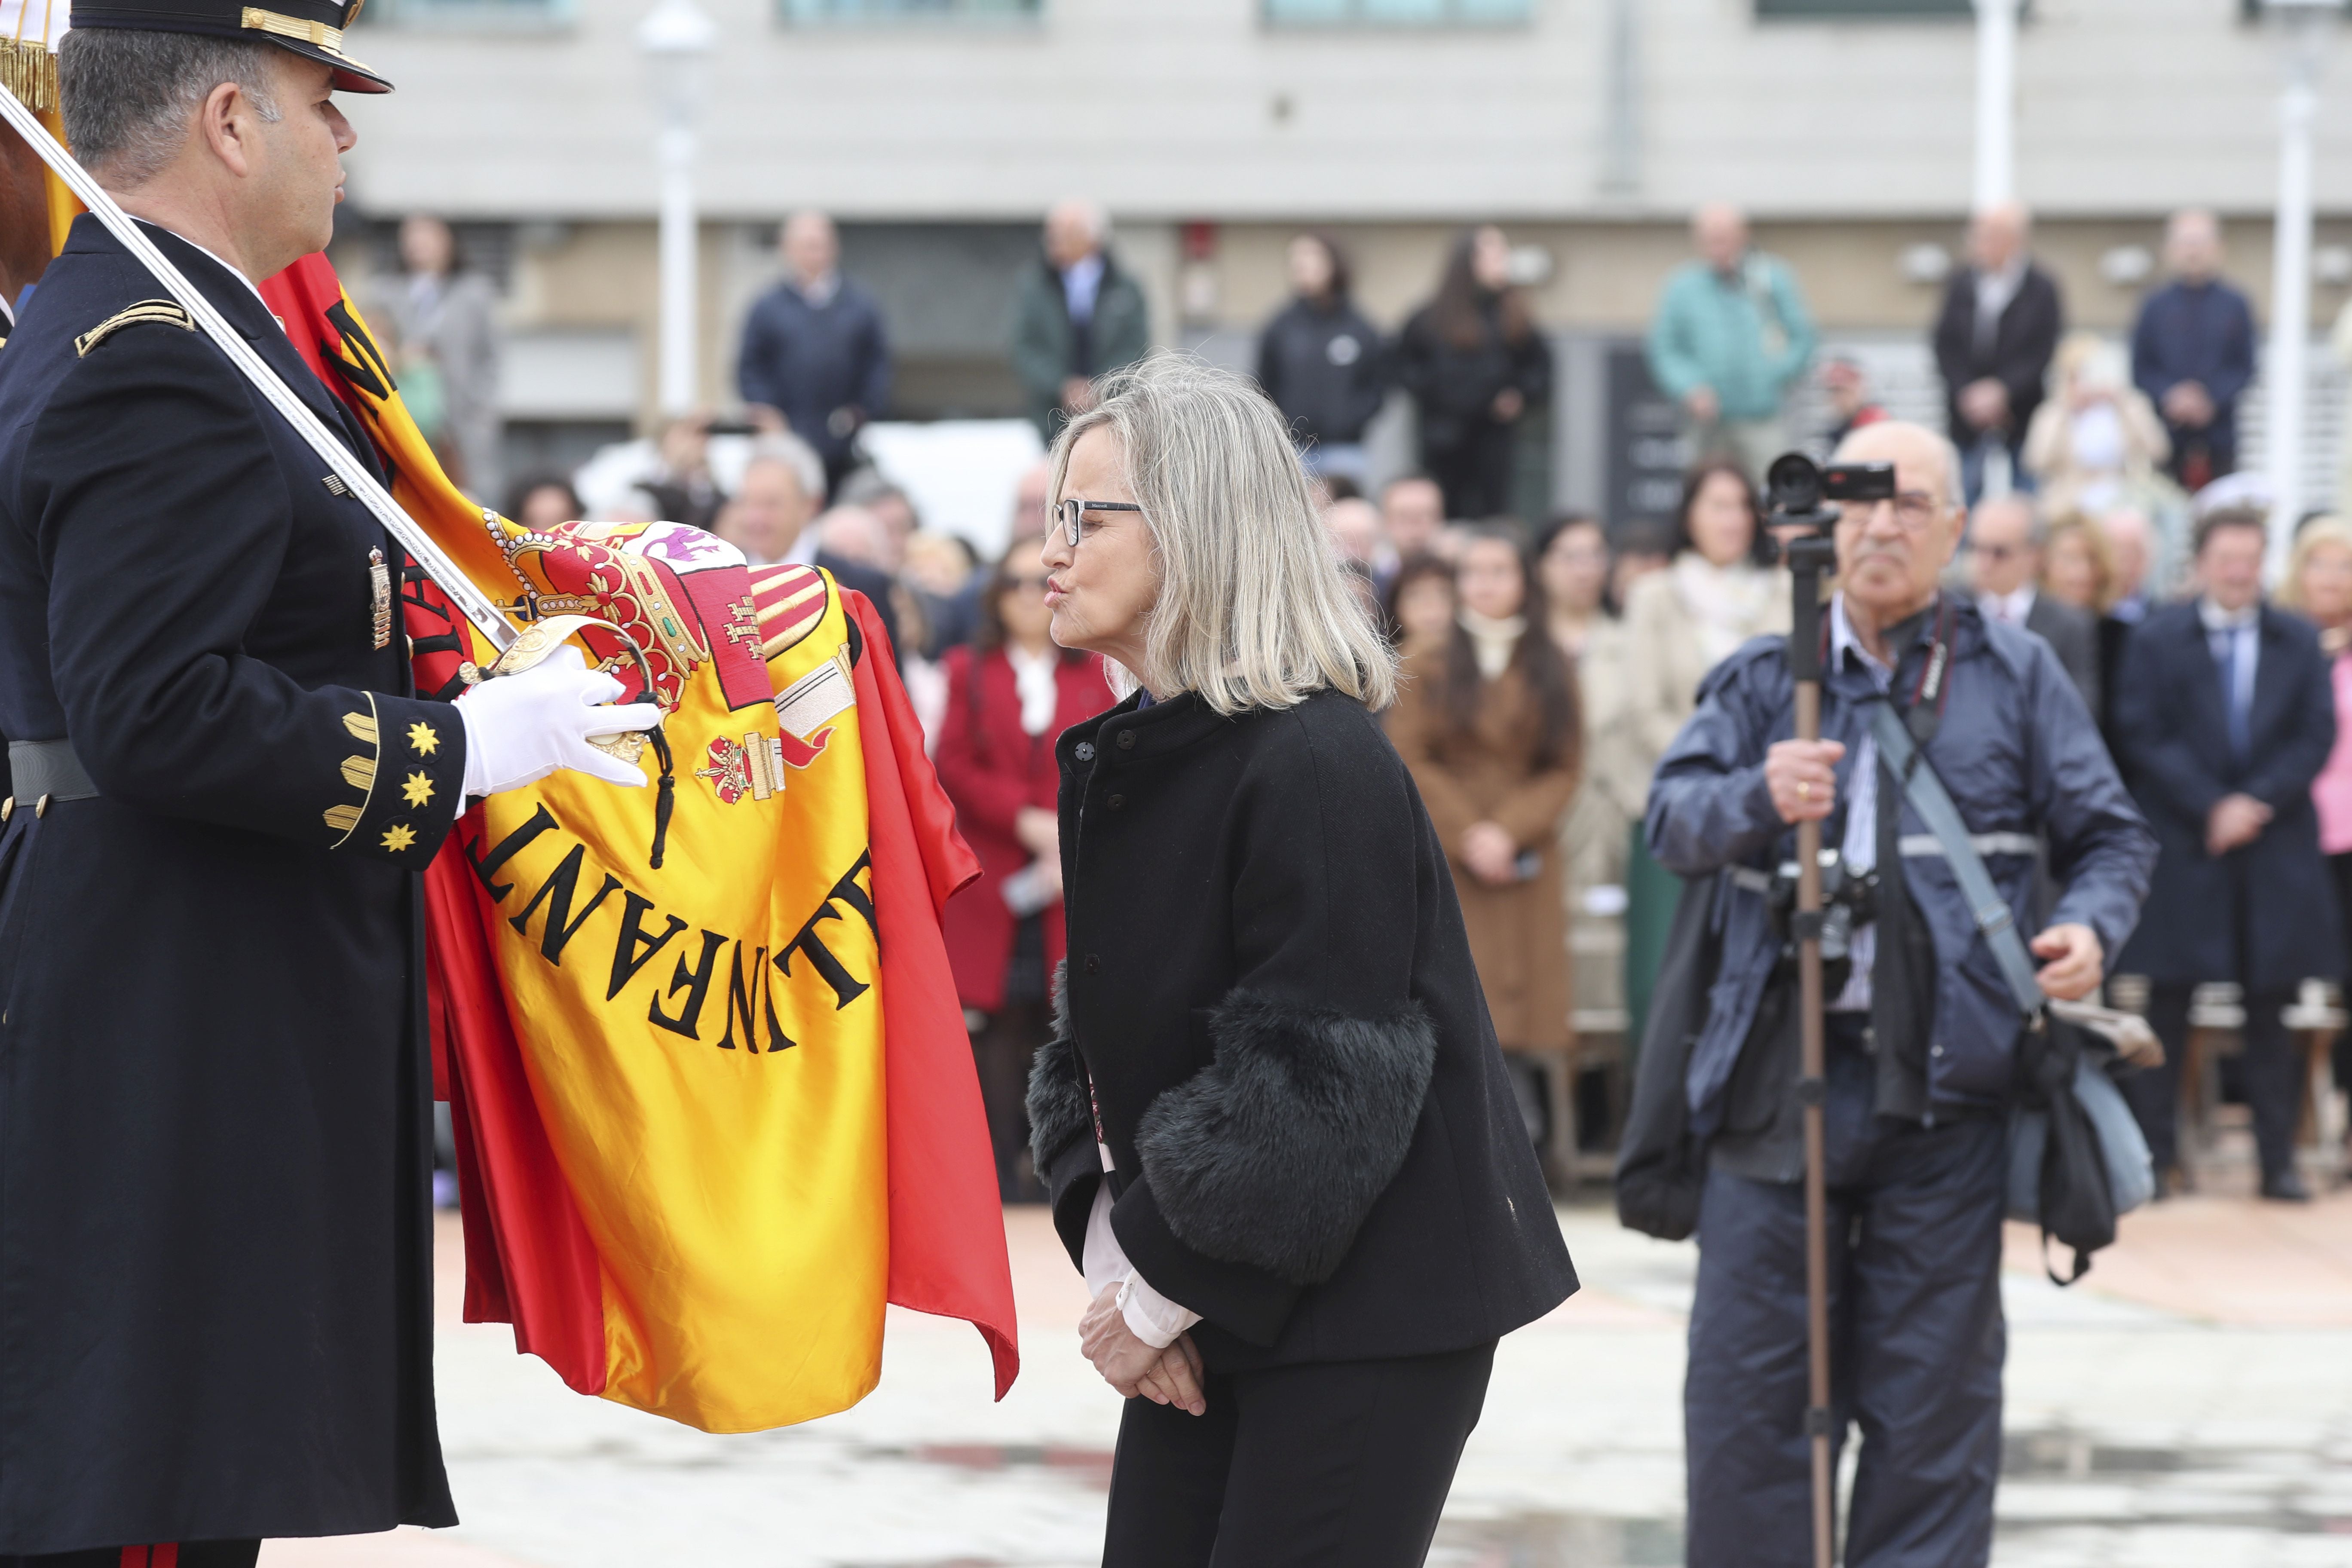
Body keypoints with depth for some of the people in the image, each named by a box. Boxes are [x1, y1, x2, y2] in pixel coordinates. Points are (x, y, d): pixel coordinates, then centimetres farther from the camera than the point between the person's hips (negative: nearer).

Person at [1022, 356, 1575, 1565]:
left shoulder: (1321, 770, -17)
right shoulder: (1119, 760, 10)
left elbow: (1316, 1090, -21)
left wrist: (1161, 1292, -14)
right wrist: (1111, 1258, -2)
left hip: (1367, 1318, -8)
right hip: (1212, 1314, 8)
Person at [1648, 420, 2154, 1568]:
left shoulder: (2014, 675, 11)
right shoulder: (1762, 678, 14)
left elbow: (2111, 835, 13)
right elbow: (1673, 819, 1)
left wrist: (2091, 923, -9)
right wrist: (1759, 798, -21)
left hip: (1943, 1080, -1)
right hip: (1777, 1072, 1)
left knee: (1932, 1386, 2)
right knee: (1744, 1387, -1)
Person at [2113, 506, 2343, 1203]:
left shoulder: (2299, 642, 8)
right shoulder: (2157, 639, 2)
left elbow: (2316, 735, 3)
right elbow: (2145, 735, -4)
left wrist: (2257, 803, -9)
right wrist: (2211, 806, -13)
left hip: (2276, 852, 2)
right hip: (2183, 848, -2)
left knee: (2270, 1011, 6)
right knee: (2167, 1008, 0)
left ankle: (2278, 1160, 9)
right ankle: (2153, 1156, 5)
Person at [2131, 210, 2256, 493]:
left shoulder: (2235, 306, 5)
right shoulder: (2155, 307, 6)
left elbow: (2245, 368, 3)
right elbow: (2141, 370, 5)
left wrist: (2212, 398, -12)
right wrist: (2170, 396, -13)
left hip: (2219, 436, 0)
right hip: (2168, 434, 0)